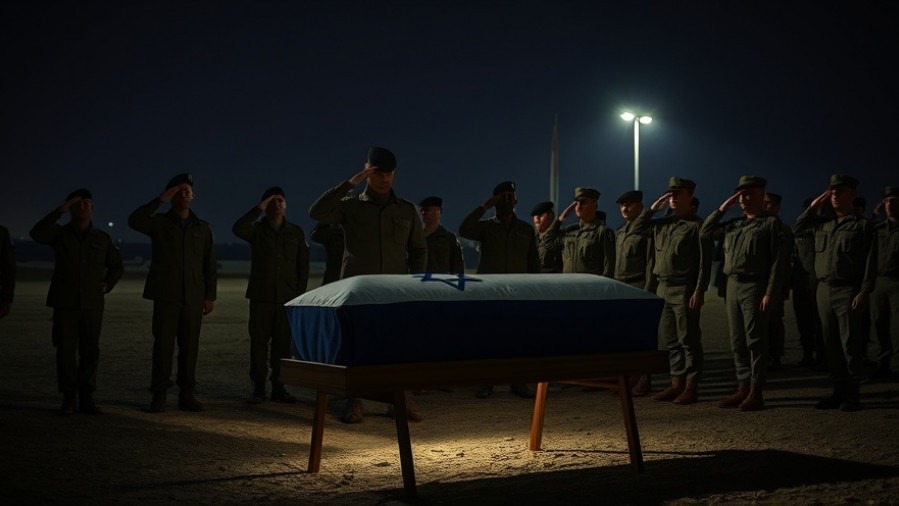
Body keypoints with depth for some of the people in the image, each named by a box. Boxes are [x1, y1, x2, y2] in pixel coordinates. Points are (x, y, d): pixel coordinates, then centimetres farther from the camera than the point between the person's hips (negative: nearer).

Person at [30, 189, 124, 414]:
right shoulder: (59, 232, 2)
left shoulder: (102, 238, 7)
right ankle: (68, 398, 5)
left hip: (92, 303, 1)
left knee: (90, 351, 0)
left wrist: (107, 285, 1)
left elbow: (117, 266, 18)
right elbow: (37, 234, -21)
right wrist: (60, 210, -23)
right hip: (65, 302, -1)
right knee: (65, 350, -3)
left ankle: (86, 398, 8)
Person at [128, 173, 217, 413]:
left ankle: (187, 395, 9)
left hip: (193, 298, 2)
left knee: (189, 347, 3)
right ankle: (159, 396, 2)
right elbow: (134, 221, -17)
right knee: (163, 345, -3)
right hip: (165, 296, -2)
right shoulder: (159, 222, 5)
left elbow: (210, 265, 11)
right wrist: (159, 200, -20)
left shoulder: (202, 228, 12)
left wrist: (210, 296, 4)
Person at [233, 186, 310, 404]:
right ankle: (258, 388, 3)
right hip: (261, 296, -1)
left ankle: (279, 386, 6)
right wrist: (258, 208, -18)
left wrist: (299, 294, 0)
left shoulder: (296, 232, 9)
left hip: (288, 298, 1)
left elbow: (303, 266, 8)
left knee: (283, 343, 0)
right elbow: (238, 229, -18)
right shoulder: (256, 229, 6)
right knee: (259, 342, -1)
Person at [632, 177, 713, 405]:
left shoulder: (697, 225, -6)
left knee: (688, 339, -2)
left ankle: (691, 387, 3)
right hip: (663, 289, 7)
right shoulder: (662, 224, 14)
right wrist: (652, 208, 9)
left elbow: (705, 261, -10)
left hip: (684, 290, -7)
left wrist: (699, 291, -16)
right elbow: (637, 229, 20)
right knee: (669, 339, 10)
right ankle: (677, 383, 17)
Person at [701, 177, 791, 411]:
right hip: (732, 286, 7)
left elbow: (778, 261, -10)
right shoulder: (734, 225, 17)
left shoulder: (772, 224, -4)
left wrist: (770, 293, -17)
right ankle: (743, 387, 15)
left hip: (755, 288, -7)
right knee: (737, 342, 9)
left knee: (755, 340, -4)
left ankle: (756, 392, 0)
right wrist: (722, 209, 11)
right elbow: (705, 232, 21)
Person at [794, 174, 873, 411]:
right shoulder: (823, 223, 14)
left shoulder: (862, 225, -1)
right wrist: (813, 207, 11)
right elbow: (797, 229, 21)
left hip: (848, 290, -6)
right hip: (824, 290, 6)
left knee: (850, 343, -4)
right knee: (830, 343, 7)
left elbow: (869, 262, -6)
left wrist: (864, 292, -15)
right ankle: (838, 390, 13)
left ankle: (852, 394, 1)